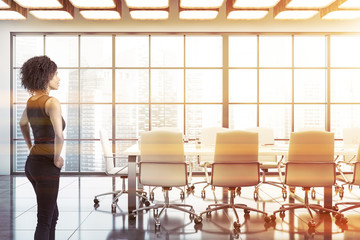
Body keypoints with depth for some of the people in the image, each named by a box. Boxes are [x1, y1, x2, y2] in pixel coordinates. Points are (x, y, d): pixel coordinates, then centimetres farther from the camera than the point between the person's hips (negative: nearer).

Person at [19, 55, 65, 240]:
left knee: (53, 215, 21)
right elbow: (59, 136, -32)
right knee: (44, 221, 2)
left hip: (32, 161, 9)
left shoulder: (31, 101, 9)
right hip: (46, 165, -9)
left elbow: (22, 124, 29)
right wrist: (57, 159, -16)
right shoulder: (52, 102, -18)